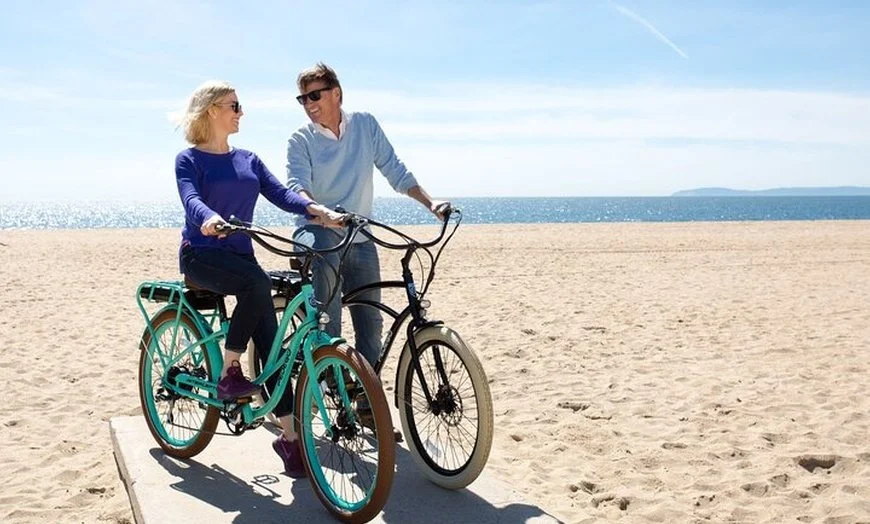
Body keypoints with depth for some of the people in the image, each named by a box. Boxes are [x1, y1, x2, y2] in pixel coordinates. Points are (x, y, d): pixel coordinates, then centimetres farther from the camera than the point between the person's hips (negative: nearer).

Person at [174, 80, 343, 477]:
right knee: (257, 282, -35)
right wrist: (210, 219, -44)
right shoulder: (189, 159, -1)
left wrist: (317, 210, -20)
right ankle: (228, 373, -18)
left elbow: (280, 193, -1)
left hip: (239, 256, 5)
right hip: (201, 255, -5)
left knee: (270, 340, -8)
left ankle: (289, 436, -3)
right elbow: (191, 200, -20)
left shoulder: (248, 160, 14)